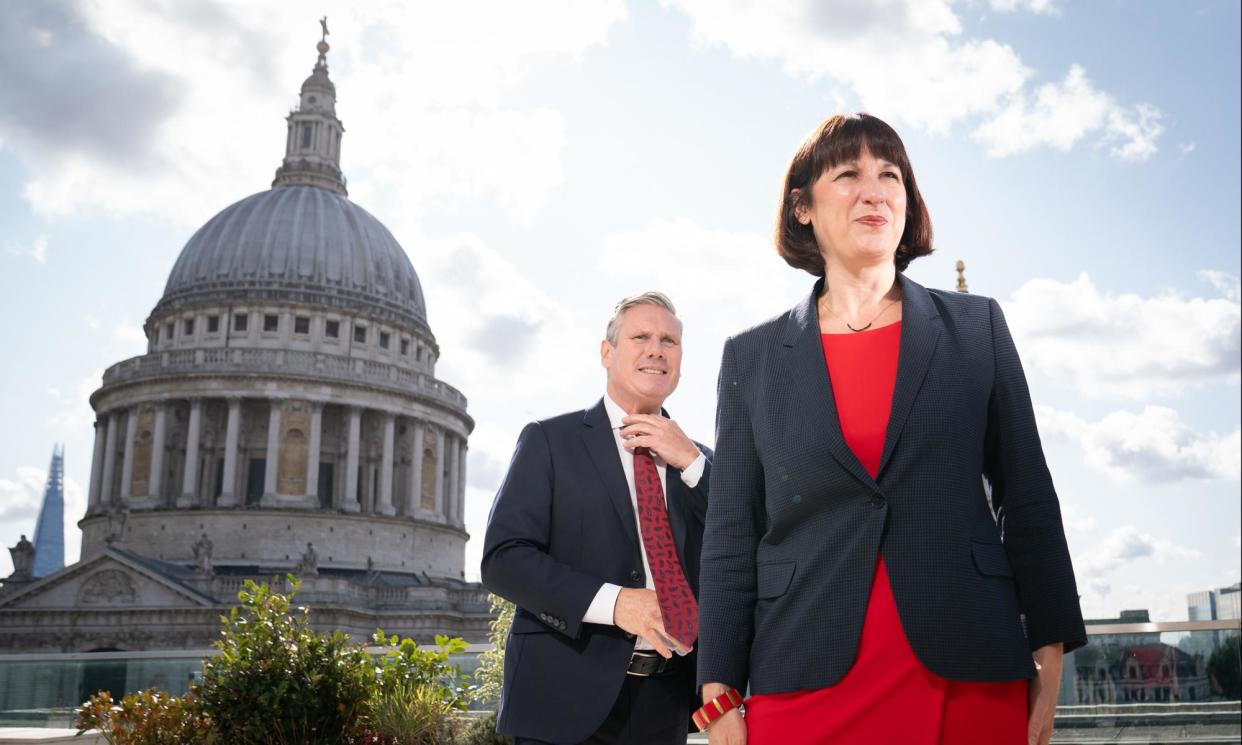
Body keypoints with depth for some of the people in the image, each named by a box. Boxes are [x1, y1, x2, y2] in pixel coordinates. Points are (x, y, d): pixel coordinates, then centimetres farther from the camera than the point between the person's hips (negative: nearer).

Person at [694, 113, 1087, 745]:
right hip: (805, 682, 0)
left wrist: (1049, 659, 2)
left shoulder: (977, 329, 7)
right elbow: (732, 534, 4)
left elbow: (1028, 501, 7)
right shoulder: (752, 357, 6)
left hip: (970, 678, 1)